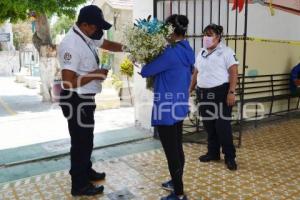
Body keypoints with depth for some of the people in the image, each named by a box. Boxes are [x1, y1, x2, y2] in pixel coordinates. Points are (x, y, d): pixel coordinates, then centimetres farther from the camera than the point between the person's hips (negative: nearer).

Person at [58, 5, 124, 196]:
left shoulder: (88, 36, 3)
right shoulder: (71, 45, -26)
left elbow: (107, 44, 19)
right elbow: (68, 82, -30)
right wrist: (95, 75, -21)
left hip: (86, 99, 10)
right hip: (76, 101, -10)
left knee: (86, 138, 23)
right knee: (81, 141, 3)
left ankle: (86, 171, 42)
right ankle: (79, 185, 20)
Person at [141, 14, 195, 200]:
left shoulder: (171, 53, -20)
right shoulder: (187, 52, 8)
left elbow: (146, 72, -15)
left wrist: (143, 66, 6)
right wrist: (153, 65, 8)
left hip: (168, 107, -9)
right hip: (179, 105, 9)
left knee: (171, 151, 1)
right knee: (177, 147, 20)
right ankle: (177, 182, 37)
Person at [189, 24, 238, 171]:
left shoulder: (226, 52, -4)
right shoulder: (201, 53, 15)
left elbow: (234, 73, -10)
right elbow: (196, 73, 19)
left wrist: (231, 92, -19)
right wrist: (191, 89, 17)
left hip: (221, 93, -6)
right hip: (204, 93, 6)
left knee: (223, 126, -3)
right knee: (209, 125, 11)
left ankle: (230, 157, 12)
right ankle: (213, 153, 26)